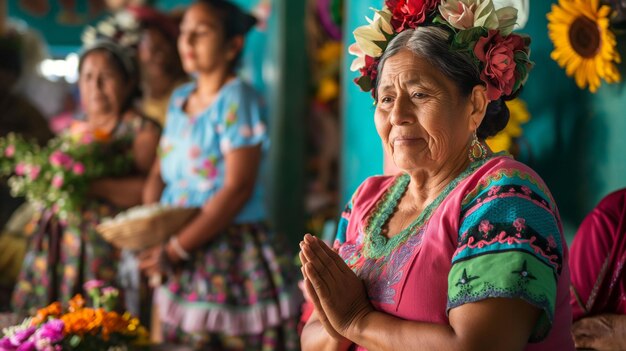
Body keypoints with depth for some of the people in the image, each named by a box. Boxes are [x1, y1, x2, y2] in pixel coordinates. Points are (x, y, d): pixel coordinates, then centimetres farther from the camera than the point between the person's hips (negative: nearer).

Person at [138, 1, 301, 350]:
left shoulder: (237, 99, -11)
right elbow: (161, 173, 14)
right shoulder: (180, 99, 12)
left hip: (234, 254, -7)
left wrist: (177, 249, -17)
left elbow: (237, 189, -18)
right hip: (183, 263, 7)